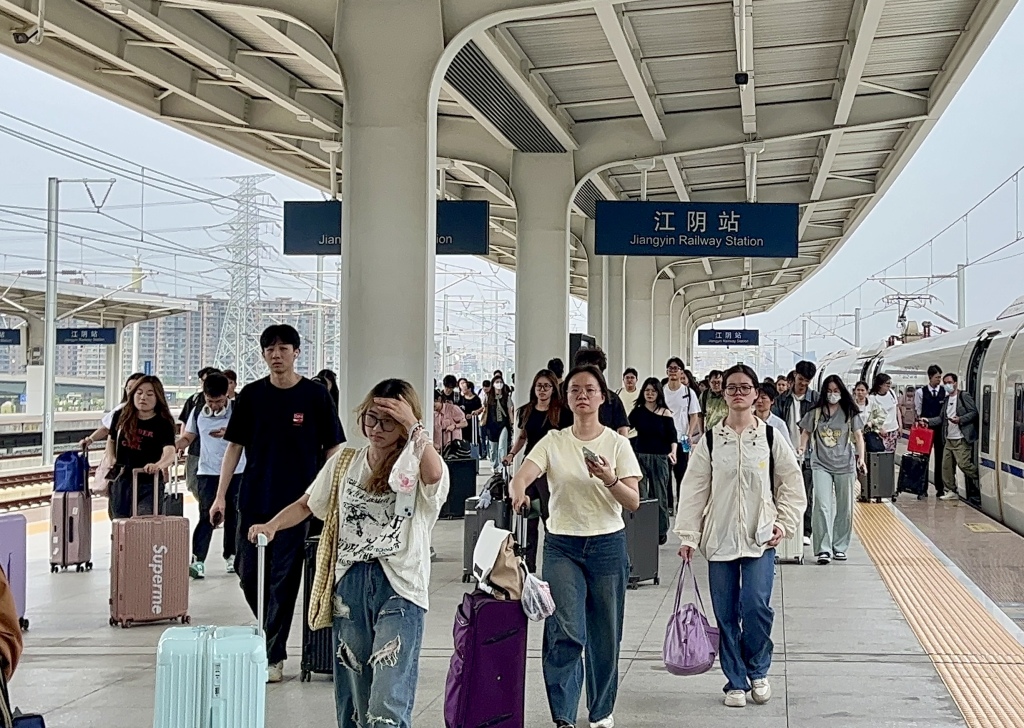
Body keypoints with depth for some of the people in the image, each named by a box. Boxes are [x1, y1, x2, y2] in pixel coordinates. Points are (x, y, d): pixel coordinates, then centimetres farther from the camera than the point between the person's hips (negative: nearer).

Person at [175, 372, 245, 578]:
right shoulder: (198, 413, 5)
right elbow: (187, 438, 13)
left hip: (236, 471, -1)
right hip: (207, 472, 1)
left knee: (232, 515, 9)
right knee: (207, 516, -8)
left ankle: (230, 555, 25)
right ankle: (198, 560, -11)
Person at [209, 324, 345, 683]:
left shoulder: (315, 396, -2)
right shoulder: (251, 395, 5)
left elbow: (332, 448, 0)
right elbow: (235, 445, 7)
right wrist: (221, 495, 1)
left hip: (296, 503, -3)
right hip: (254, 501, 3)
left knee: (284, 579, 0)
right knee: (248, 573, 6)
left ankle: (274, 656, 8)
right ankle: (271, 631, 30)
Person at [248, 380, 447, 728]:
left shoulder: (418, 468, -1)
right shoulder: (344, 463, 13)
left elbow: (434, 476, -26)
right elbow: (306, 505, 21)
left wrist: (414, 426, -20)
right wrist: (272, 526, 3)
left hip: (399, 587, -5)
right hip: (349, 585, 5)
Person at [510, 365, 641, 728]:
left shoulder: (617, 443, 1)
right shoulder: (553, 441, 2)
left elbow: (634, 502, -4)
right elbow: (525, 473, -14)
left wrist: (610, 480, -23)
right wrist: (519, 491, -38)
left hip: (608, 546, 1)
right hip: (562, 546, 0)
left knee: (605, 636, 10)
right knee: (566, 632, -14)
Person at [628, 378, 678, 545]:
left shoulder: (665, 413, 0)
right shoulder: (637, 410, 5)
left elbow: (673, 436, -3)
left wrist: (673, 451, -19)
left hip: (660, 457, -1)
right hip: (640, 455, 1)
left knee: (659, 494, 3)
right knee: (640, 495, -2)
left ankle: (661, 531, 14)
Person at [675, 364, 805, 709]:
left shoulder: (770, 438, 2)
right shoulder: (710, 441, 2)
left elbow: (792, 483, 9)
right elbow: (694, 489, 2)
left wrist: (784, 523, 0)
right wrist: (688, 535, -2)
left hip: (760, 538, -1)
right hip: (719, 538, 1)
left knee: (756, 606, -13)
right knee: (726, 615, 4)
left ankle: (757, 671, 12)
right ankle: (736, 681, 19)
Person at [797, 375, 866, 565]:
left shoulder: (850, 413, 3)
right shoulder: (816, 412, 3)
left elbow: (858, 435, 0)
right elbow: (806, 432, 9)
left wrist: (861, 458, -12)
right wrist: (802, 447, -10)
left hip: (845, 464, 1)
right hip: (821, 464, -1)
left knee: (844, 508, 8)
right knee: (822, 506, -11)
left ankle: (839, 547, 22)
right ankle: (823, 549, -10)